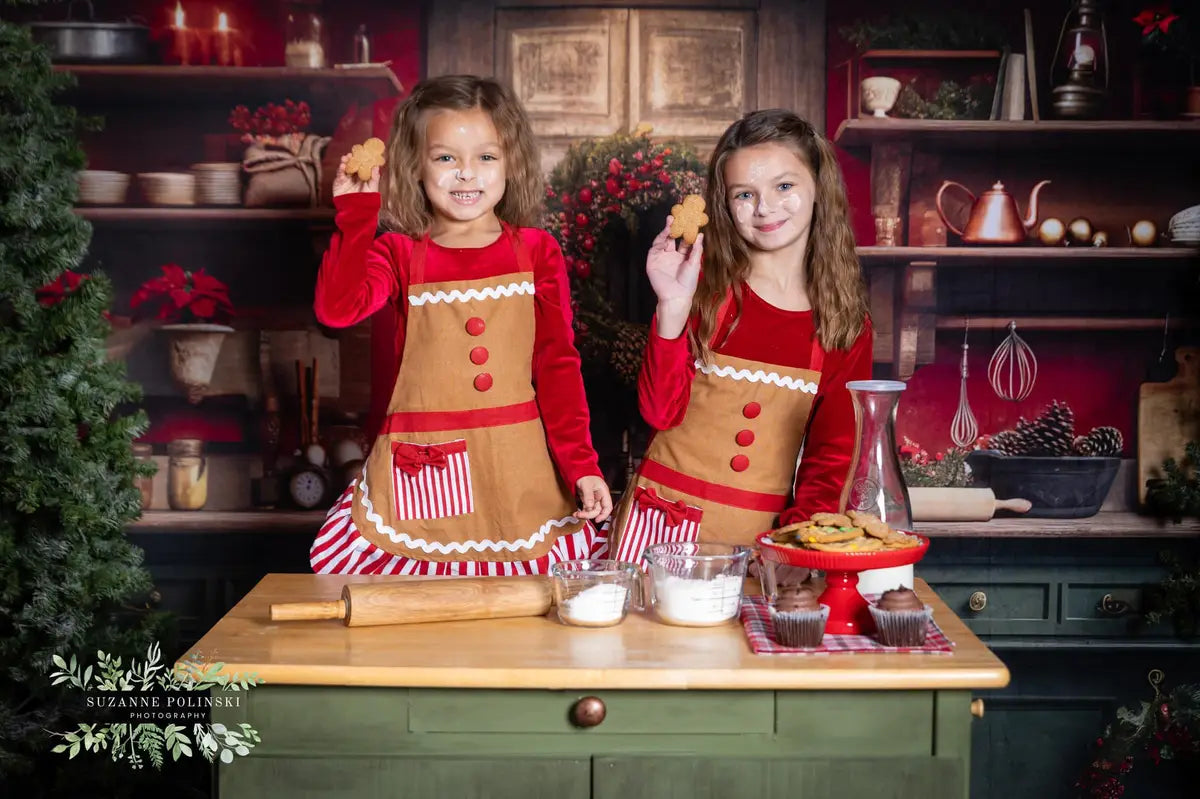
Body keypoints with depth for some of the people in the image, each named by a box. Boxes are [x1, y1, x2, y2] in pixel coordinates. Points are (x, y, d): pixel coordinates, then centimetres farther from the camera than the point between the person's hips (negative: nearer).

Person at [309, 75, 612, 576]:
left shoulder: (536, 252, 4)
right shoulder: (399, 252, 3)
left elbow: (558, 363, 2)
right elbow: (336, 308, -16)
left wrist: (580, 464, -5)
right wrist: (355, 211, -16)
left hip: (519, 471, 1)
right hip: (422, 470, 0)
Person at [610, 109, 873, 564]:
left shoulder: (848, 323, 2)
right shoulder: (705, 285, -2)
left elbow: (832, 454, 5)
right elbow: (661, 411, -9)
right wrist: (673, 308, -21)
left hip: (762, 536, 1)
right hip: (667, 520, -1)